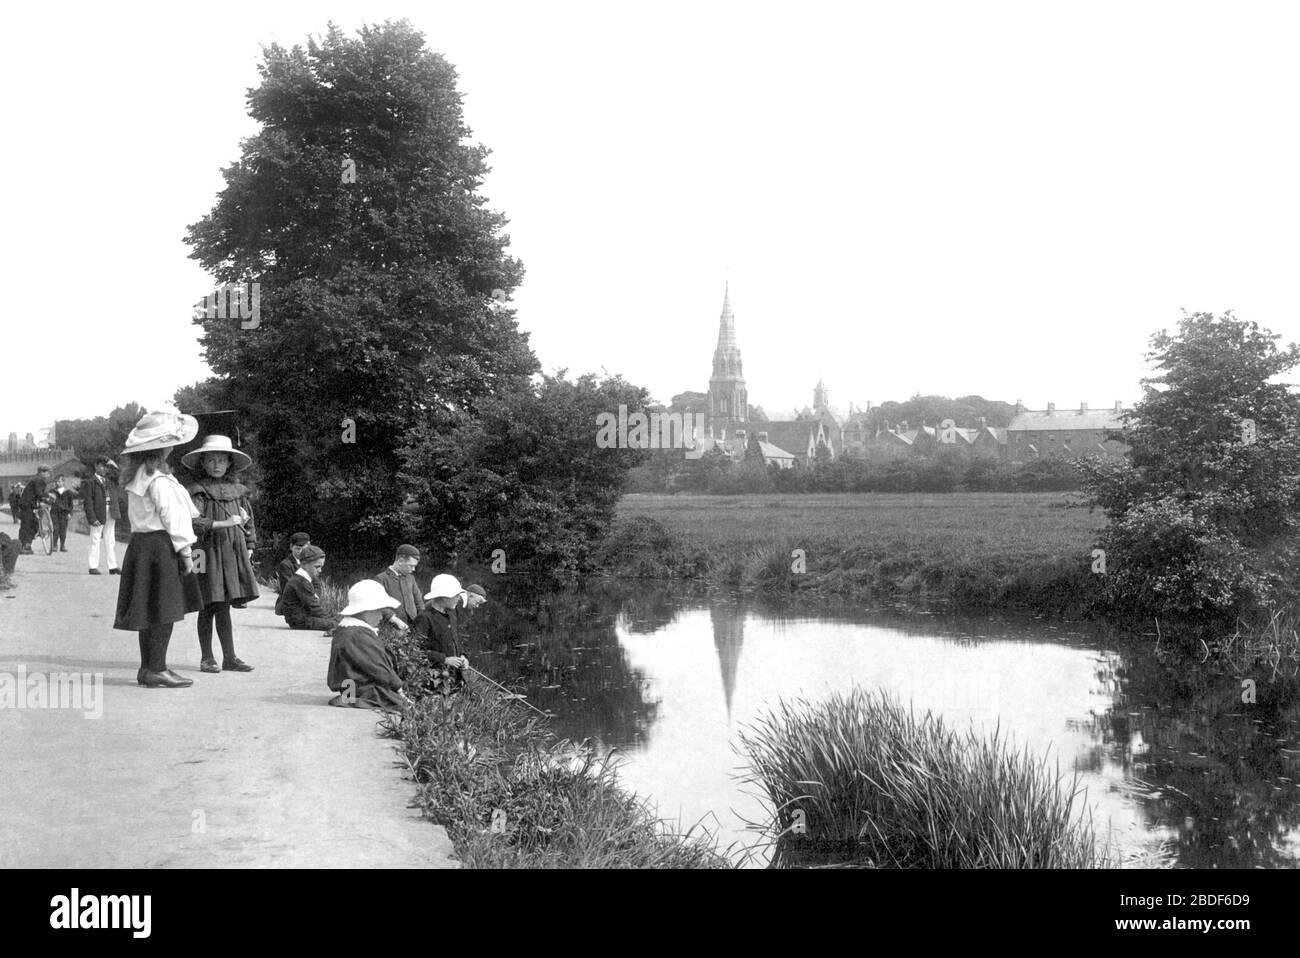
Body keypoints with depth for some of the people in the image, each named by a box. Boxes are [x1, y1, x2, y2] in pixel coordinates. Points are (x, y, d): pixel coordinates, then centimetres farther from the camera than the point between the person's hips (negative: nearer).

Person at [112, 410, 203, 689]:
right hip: (160, 545, -10)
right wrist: (186, 551, -11)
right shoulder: (159, 479, -16)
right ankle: (156, 669, -4)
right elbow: (172, 517, -16)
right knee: (165, 611, -6)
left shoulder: (137, 475, 13)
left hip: (141, 543, 10)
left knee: (150, 610, 13)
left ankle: (148, 667, 19)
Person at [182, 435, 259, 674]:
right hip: (209, 554, -4)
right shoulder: (198, 491, -4)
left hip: (233, 554, 4)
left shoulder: (237, 490, 13)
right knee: (209, 607, 1)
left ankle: (230, 658, 9)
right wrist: (222, 524, -21)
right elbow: (192, 522, -16)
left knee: (223, 607, 6)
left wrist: (249, 548, 12)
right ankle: (206, 658, 11)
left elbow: (249, 521, 20)